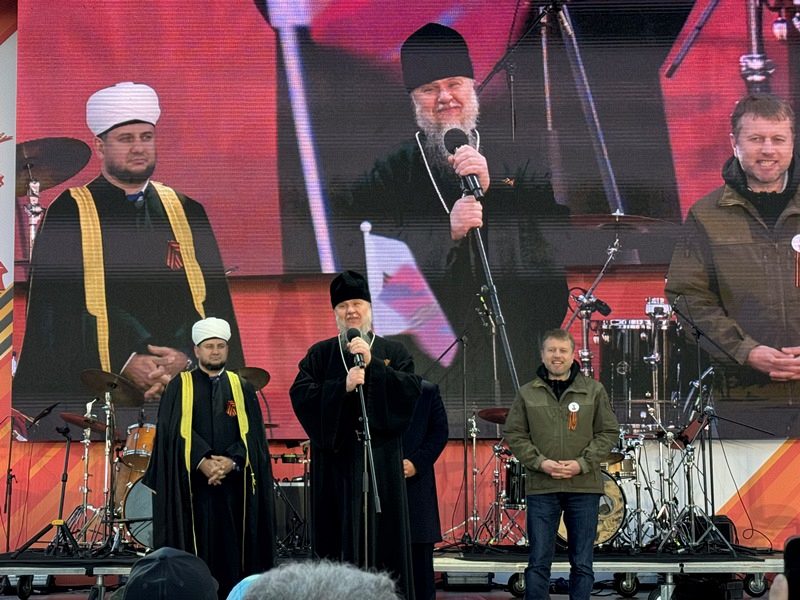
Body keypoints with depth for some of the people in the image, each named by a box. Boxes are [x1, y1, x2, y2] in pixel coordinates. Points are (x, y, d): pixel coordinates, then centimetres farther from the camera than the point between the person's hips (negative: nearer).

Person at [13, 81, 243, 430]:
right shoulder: (68, 213, 5)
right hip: (96, 386, -2)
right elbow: (57, 306, -3)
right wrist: (125, 361, -13)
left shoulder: (187, 213, 14)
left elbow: (215, 299, 9)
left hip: (186, 384, 3)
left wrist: (186, 356, -9)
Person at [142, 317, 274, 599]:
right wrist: (202, 462, -17)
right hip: (191, 483, -2)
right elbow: (175, 431, -4)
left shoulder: (241, 388, 12)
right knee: (195, 547, -5)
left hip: (233, 484, 2)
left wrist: (231, 461, -14)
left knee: (230, 549, -2)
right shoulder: (180, 387, 7)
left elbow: (252, 433, 4)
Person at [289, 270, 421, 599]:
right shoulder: (320, 354, 11)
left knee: (382, 535, -3)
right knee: (339, 536, -3)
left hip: (380, 458, 0)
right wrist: (343, 387, -15)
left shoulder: (393, 353, 11)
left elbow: (411, 390, -5)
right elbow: (300, 393, -3)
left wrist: (372, 364, -12)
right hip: (334, 458, 0)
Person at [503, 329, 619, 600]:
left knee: (582, 563, 5)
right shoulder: (527, 393, 6)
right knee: (539, 562, 0)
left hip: (584, 487, 0)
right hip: (541, 487, 0)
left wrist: (582, 463, -10)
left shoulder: (594, 391, 4)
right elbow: (515, 434, 5)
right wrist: (540, 462, -11)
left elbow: (608, 433, 3)